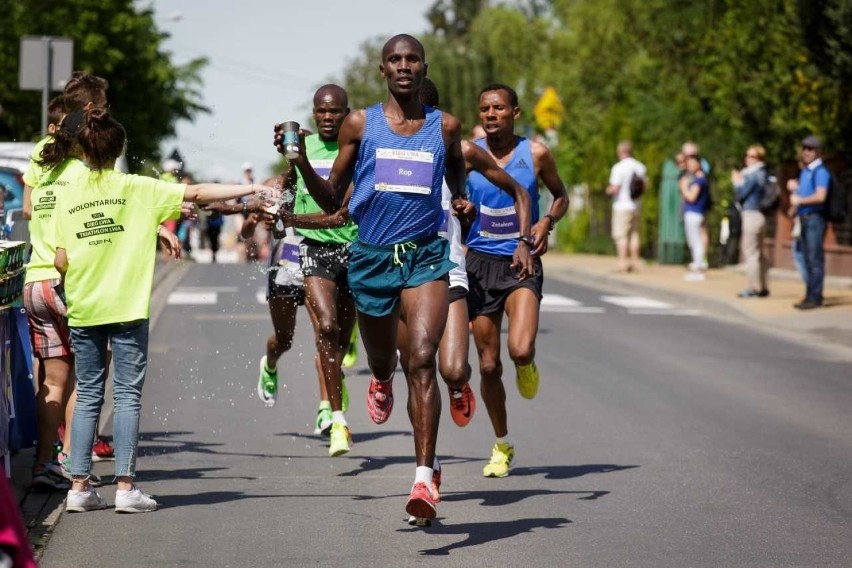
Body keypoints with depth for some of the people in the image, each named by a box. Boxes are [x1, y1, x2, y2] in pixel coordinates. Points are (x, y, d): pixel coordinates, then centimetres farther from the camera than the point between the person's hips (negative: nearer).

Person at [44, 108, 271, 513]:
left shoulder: (67, 195, 1)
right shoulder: (136, 189, -4)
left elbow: (60, 261, -1)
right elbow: (196, 193, -5)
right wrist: (249, 190, 0)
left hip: (83, 311, 2)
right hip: (127, 308, -2)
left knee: (88, 395, 9)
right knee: (128, 394, 2)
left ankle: (79, 487, 7)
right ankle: (125, 487, -2)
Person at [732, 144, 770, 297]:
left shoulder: (753, 175, -16)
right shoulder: (763, 174, 13)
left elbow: (741, 194, -12)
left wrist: (737, 183, 5)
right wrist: (740, 182, 8)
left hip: (751, 214, -10)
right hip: (760, 215, 10)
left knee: (750, 252, -5)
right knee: (758, 253, 15)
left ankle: (754, 287, -4)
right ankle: (761, 287, 20)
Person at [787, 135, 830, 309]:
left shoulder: (821, 171, -10)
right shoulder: (804, 171, 18)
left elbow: (820, 196, -20)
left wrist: (799, 200, -11)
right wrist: (795, 188, 13)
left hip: (815, 218, -9)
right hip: (804, 217, 9)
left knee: (815, 259, -9)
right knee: (807, 260, 11)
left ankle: (815, 297, -9)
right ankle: (810, 295, 16)